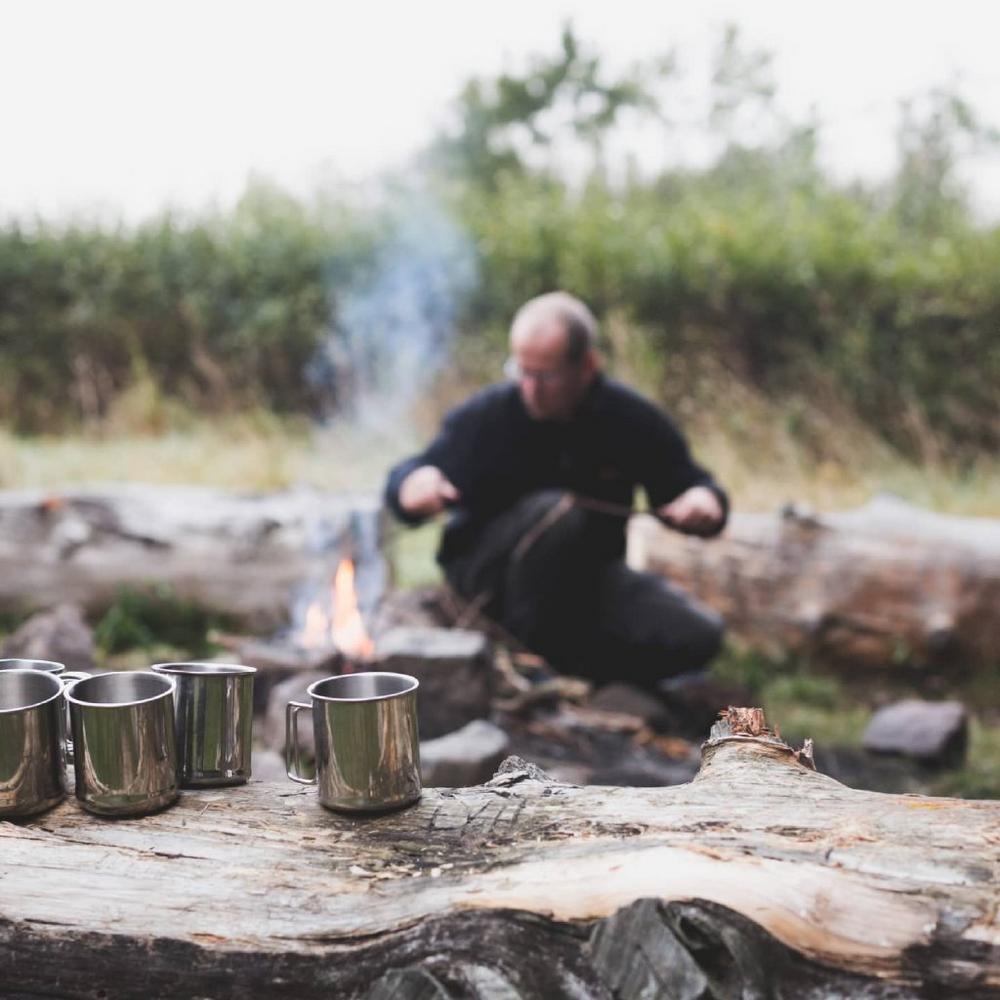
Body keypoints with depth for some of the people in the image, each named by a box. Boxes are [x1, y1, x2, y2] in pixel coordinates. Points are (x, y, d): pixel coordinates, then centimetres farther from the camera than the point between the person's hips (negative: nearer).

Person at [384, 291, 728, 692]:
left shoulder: (634, 421, -7)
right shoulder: (485, 415, -13)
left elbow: (688, 484, 3)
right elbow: (404, 478, -9)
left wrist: (705, 502, -21)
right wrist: (413, 488, -34)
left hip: (589, 575, 3)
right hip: (489, 571, -3)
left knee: (697, 637, -19)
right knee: (556, 512, -37)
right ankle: (529, 655, -19)